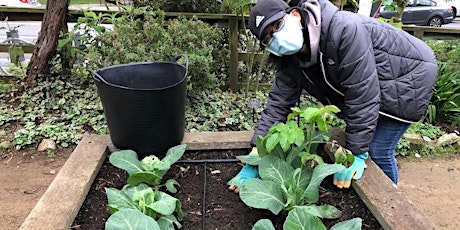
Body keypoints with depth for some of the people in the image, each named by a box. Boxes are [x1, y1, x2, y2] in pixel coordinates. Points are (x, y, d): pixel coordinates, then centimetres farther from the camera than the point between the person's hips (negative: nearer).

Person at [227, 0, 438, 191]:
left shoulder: (345, 30, -36)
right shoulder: (291, 59, -13)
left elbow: (361, 96, -34)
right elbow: (278, 103, -13)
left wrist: (357, 153, -27)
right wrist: (256, 156, -20)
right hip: (374, 88, 6)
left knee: (378, 150, -7)